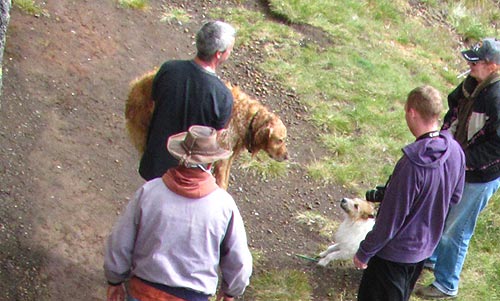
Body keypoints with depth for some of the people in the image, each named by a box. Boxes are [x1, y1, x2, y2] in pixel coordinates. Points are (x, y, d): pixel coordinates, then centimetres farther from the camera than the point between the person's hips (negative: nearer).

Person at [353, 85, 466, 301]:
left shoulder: (412, 164, -34)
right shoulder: (456, 152, -11)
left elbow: (390, 221, -26)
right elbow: (454, 197, 6)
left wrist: (364, 253, -13)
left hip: (396, 251, -7)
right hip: (425, 246, 7)